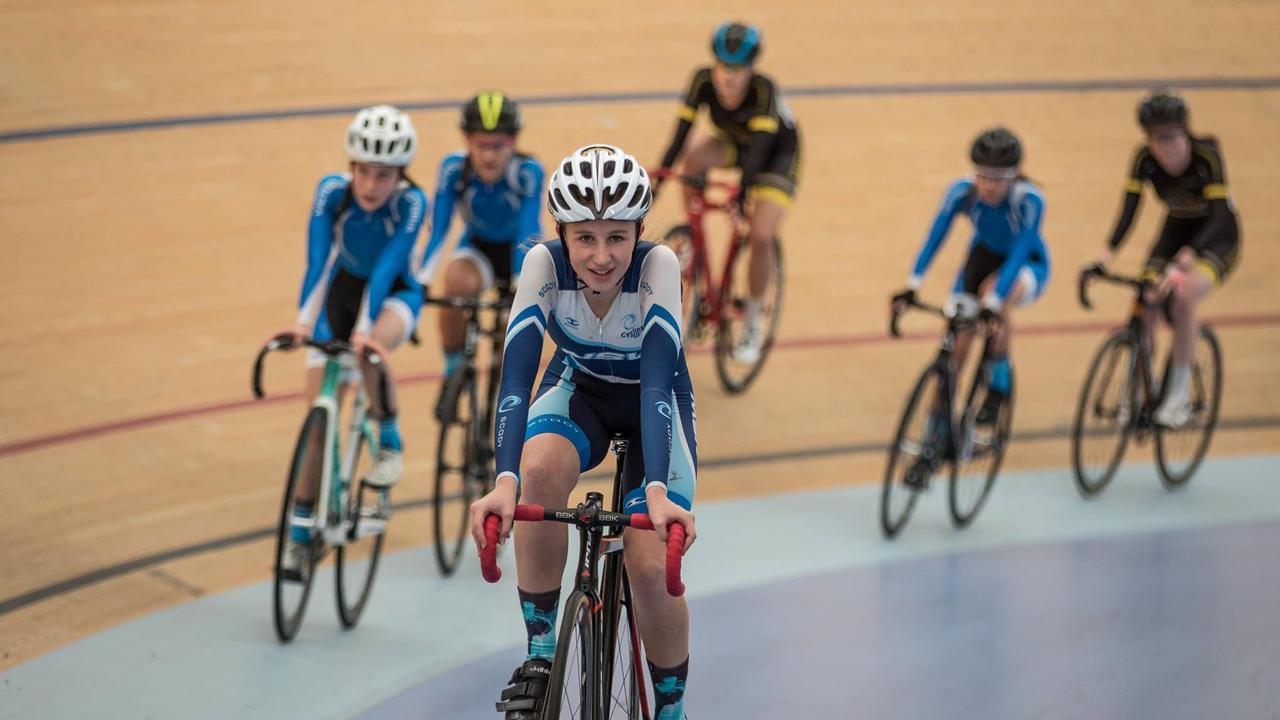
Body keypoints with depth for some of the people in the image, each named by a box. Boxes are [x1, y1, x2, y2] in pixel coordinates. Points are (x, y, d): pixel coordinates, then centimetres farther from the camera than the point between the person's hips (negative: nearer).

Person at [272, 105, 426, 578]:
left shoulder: (411, 202, -27)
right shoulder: (332, 191, -23)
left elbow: (387, 267, -36)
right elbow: (317, 261, -31)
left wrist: (365, 328, -48)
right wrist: (303, 320, -45)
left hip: (394, 294, -2)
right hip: (343, 288, 2)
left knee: (371, 351, -37)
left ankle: (390, 444, -11)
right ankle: (300, 533, 4)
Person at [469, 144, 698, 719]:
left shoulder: (657, 266, -32)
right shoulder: (545, 263, -28)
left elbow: (657, 381, -41)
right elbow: (516, 376, -36)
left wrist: (657, 490, -55)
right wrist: (505, 482, -51)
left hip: (655, 402, -1)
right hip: (580, 391, 1)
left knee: (651, 563, -20)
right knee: (541, 466, -34)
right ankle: (541, 655, -19)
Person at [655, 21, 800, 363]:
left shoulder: (763, 90, -36)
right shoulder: (704, 81, -26)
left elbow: (758, 147, -45)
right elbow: (681, 132, -29)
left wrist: (743, 195, -56)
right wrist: (657, 177, -39)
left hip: (777, 152, -4)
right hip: (732, 143, 4)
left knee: (760, 235, -20)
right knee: (696, 153, -29)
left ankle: (753, 320, 2)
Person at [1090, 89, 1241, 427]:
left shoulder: (1206, 155, -30)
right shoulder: (1145, 159, -19)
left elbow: (1219, 214, -37)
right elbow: (1130, 209, -22)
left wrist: (1188, 255, -52)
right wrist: (1108, 252, -40)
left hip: (1217, 235, -4)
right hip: (1177, 230, 4)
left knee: (1184, 296, -30)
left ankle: (1179, 395, -19)